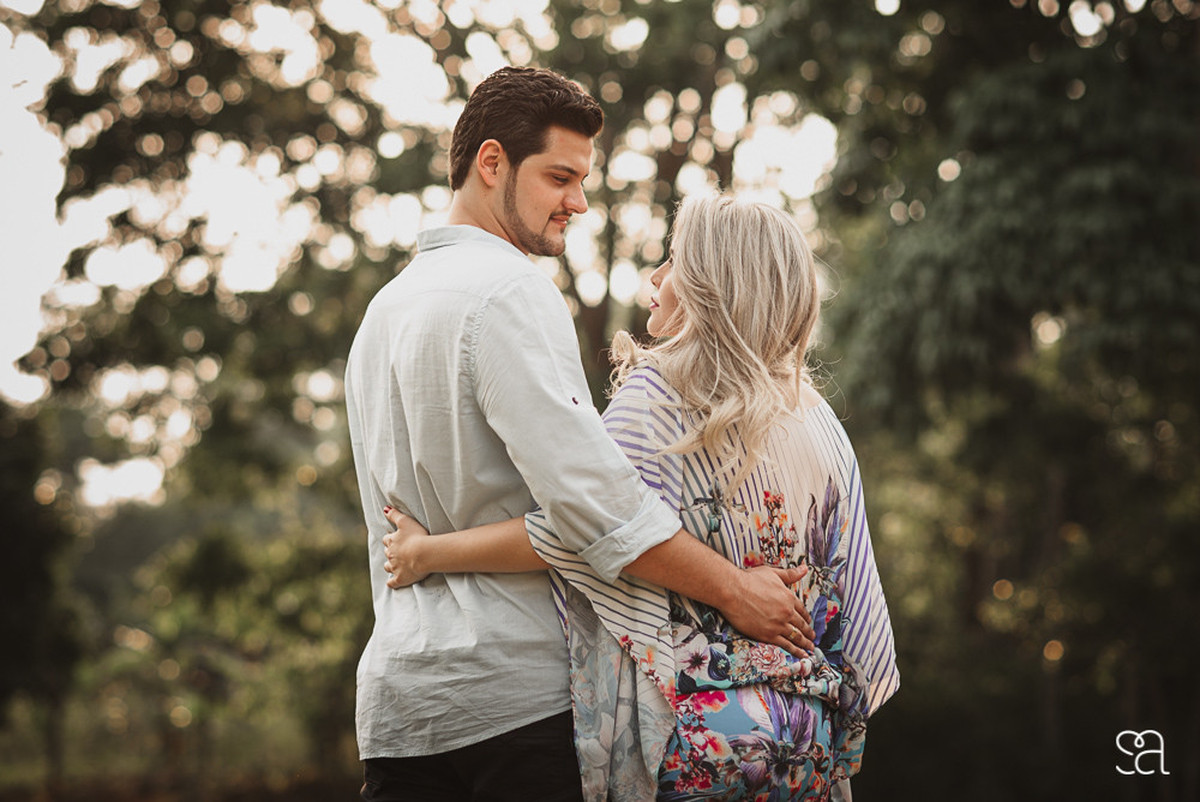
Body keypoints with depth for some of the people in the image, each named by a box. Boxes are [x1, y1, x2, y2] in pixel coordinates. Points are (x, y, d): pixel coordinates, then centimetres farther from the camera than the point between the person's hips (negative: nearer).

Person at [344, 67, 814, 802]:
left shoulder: (386, 307, 20)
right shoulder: (510, 291, -10)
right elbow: (584, 490, -19)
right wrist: (732, 587, -13)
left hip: (397, 694, 9)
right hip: (519, 691, -9)